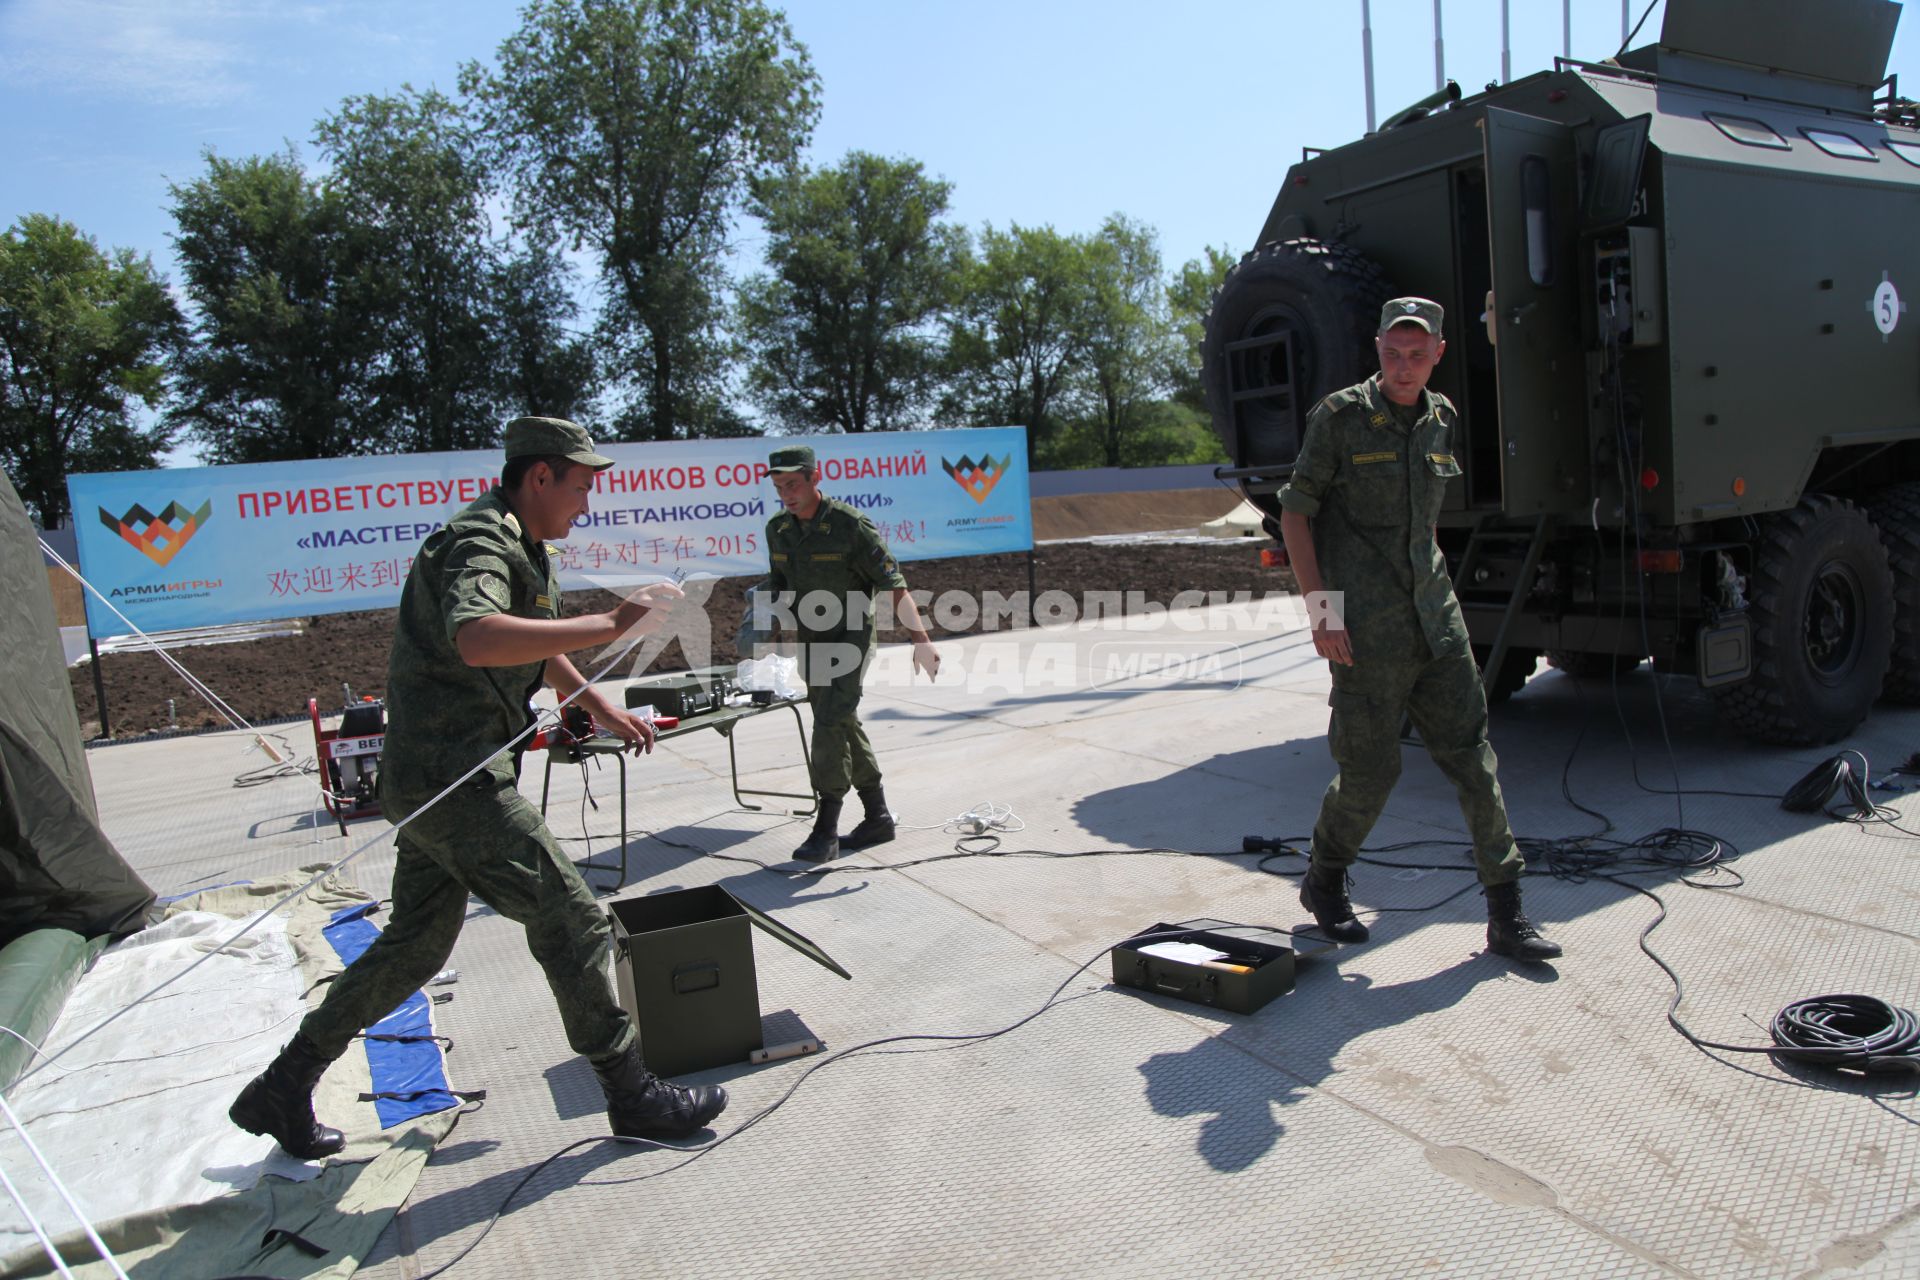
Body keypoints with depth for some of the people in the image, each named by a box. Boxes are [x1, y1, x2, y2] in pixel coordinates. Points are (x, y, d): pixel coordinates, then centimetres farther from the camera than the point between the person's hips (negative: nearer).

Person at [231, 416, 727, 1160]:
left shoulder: (523, 546, 17)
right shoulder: (481, 542, -17)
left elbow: (535, 645, 34)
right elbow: (476, 638, -39)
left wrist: (600, 708, 33)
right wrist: (612, 625, -37)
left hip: (439, 781, 11)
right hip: (453, 777, -11)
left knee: (416, 945, 18)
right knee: (572, 925, -5)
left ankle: (283, 1090, 30)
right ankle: (631, 1096, 7)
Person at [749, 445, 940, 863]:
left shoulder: (851, 526, -18)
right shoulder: (777, 529, 1)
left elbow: (893, 585, -17)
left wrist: (921, 641, -23)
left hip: (850, 639, -7)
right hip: (810, 643, 7)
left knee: (830, 725, -16)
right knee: (844, 726, 12)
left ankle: (826, 830, -9)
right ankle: (878, 818, 24)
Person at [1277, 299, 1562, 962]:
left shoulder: (1441, 420, 12)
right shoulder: (1340, 416, -4)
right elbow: (1295, 511, -5)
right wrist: (1320, 605, -12)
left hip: (1433, 615, 5)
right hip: (1365, 628, -5)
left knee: (1472, 756, 3)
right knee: (1370, 769, 0)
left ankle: (1505, 915, 11)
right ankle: (1324, 883, 25)